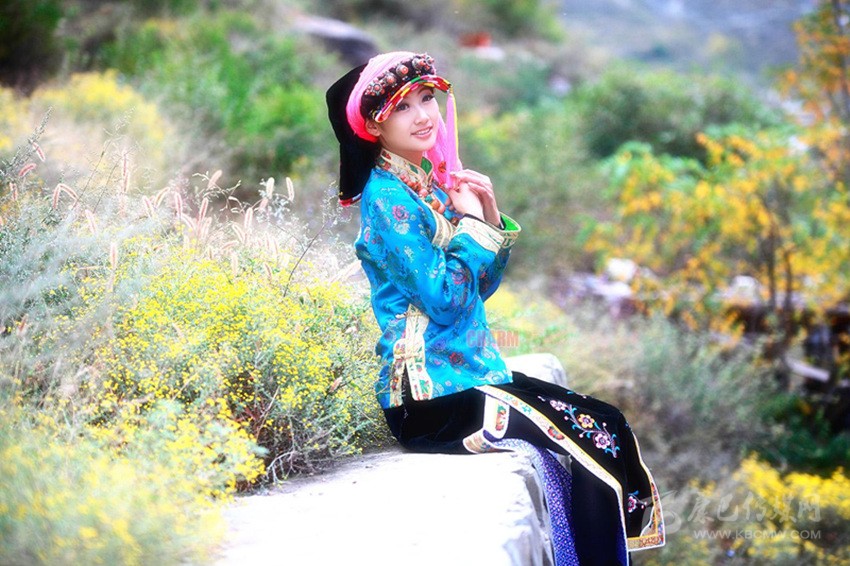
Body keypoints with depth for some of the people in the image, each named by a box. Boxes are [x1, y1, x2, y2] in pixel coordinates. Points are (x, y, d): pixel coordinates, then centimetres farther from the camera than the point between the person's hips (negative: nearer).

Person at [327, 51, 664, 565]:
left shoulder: (432, 180, 11)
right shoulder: (387, 199, -14)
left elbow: (481, 286, 15)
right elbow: (445, 299, -20)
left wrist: (493, 217, 0)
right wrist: (472, 224, -9)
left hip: (471, 371, 8)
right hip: (432, 399, -8)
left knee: (611, 425, 1)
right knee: (596, 444, -13)